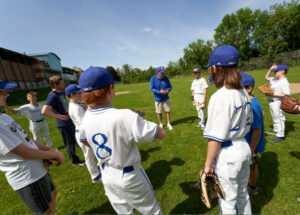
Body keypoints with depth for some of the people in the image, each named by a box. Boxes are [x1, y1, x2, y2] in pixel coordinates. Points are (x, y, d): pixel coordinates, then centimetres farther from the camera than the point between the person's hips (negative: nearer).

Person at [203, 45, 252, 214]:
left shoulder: (220, 97, -26)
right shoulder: (244, 92, 0)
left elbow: (216, 138, -24)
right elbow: (248, 122, 10)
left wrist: (208, 163, -13)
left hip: (227, 154, -8)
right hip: (244, 148, 8)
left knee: (227, 201, 17)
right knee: (242, 194, 31)